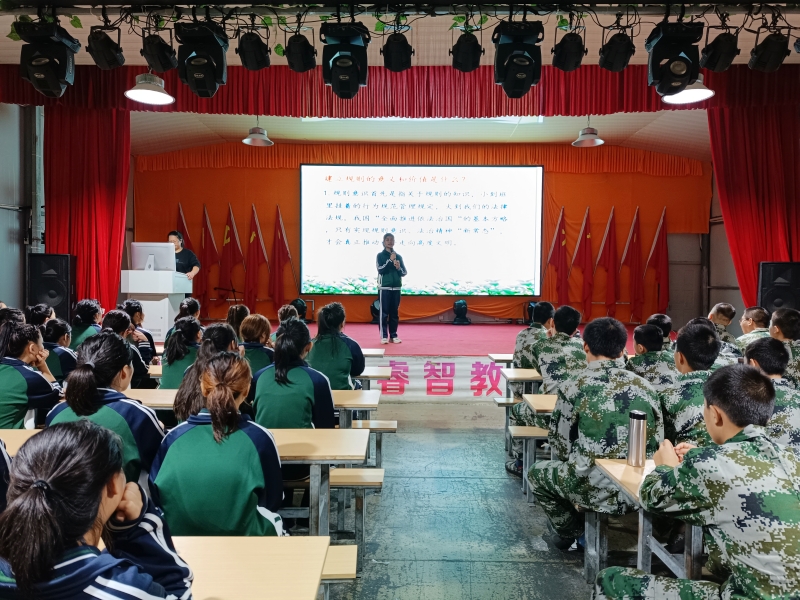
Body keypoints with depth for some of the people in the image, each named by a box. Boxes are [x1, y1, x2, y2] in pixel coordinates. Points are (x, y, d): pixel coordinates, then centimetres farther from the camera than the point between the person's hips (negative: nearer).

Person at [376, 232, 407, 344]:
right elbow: (380, 270, -12)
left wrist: (399, 268, -10)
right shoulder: (380, 255, 1)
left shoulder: (398, 256, 11)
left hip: (396, 288, 4)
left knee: (394, 313, 7)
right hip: (384, 288, -4)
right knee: (384, 312, -4)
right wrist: (390, 260, -15)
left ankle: (393, 336, 13)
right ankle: (384, 336, 1)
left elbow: (404, 273, 10)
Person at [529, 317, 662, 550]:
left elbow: (560, 444, -2)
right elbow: (658, 440, 8)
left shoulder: (574, 386, -9)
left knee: (537, 472, 22)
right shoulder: (644, 385, 3)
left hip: (597, 490, -5)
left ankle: (570, 532, 25)